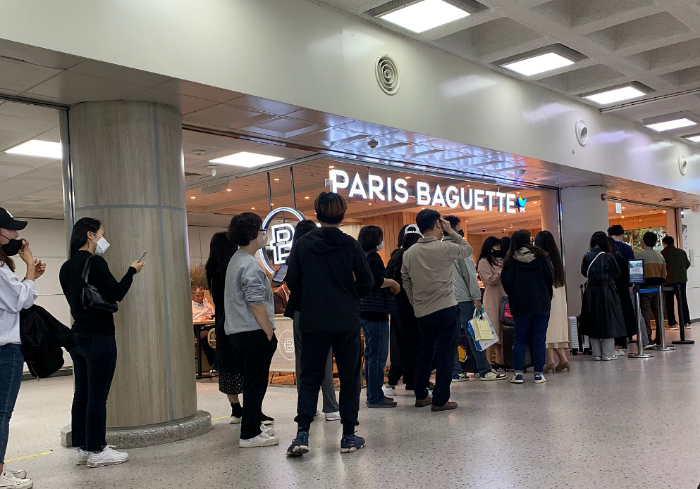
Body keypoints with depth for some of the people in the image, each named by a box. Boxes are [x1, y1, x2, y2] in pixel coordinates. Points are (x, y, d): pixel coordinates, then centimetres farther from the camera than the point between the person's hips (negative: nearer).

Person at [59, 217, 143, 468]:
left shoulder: (66, 267, 11)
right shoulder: (94, 263, -15)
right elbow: (117, 293, -12)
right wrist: (132, 271, 1)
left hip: (77, 335, 9)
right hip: (99, 337, -9)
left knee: (81, 394, 12)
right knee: (97, 397, -2)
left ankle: (82, 449, 19)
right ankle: (96, 451, 5)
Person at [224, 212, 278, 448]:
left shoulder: (236, 260, 15)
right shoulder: (251, 265, -16)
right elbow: (256, 304, -20)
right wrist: (270, 333, -15)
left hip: (237, 332, 10)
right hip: (254, 332, -10)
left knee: (252, 382, 20)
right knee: (256, 383, -3)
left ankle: (254, 424, 32)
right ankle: (250, 434, 2)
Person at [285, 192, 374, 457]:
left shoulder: (303, 244, -3)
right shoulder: (351, 245, -6)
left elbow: (292, 281, -2)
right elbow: (366, 282, -6)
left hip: (313, 322, 1)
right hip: (347, 322, -1)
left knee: (310, 376, 10)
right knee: (349, 377, 10)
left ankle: (302, 434, -1)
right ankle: (349, 436, 12)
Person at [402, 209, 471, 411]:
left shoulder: (409, 253, 5)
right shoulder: (445, 248, -9)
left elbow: (406, 282, 10)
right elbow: (468, 249, 9)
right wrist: (451, 232, 12)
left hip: (422, 312, 5)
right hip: (446, 309, -5)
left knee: (425, 353, 17)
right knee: (445, 355, 1)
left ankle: (420, 396, 24)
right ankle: (440, 400, 3)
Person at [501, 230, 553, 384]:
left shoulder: (510, 260, -4)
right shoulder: (540, 256, -2)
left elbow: (506, 284, -3)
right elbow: (550, 278, -1)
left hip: (520, 306, 0)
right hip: (541, 304, 0)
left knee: (519, 339, 7)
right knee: (539, 340, 5)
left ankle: (518, 373, 3)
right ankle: (539, 374, 5)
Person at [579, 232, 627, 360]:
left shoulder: (587, 256, -4)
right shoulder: (607, 257, -13)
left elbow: (584, 272, 5)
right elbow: (616, 273, -3)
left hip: (591, 292, 3)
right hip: (606, 291, -3)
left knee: (594, 322, 11)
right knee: (608, 321, 6)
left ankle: (596, 353, 14)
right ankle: (607, 353, 8)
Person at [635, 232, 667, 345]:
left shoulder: (637, 256, -10)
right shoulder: (660, 256, 7)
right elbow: (664, 275, 9)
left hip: (644, 288, -5)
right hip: (657, 287, 5)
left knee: (645, 313, -1)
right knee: (658, 312, 10)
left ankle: (648, 338, -2)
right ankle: (659, 338, 15)